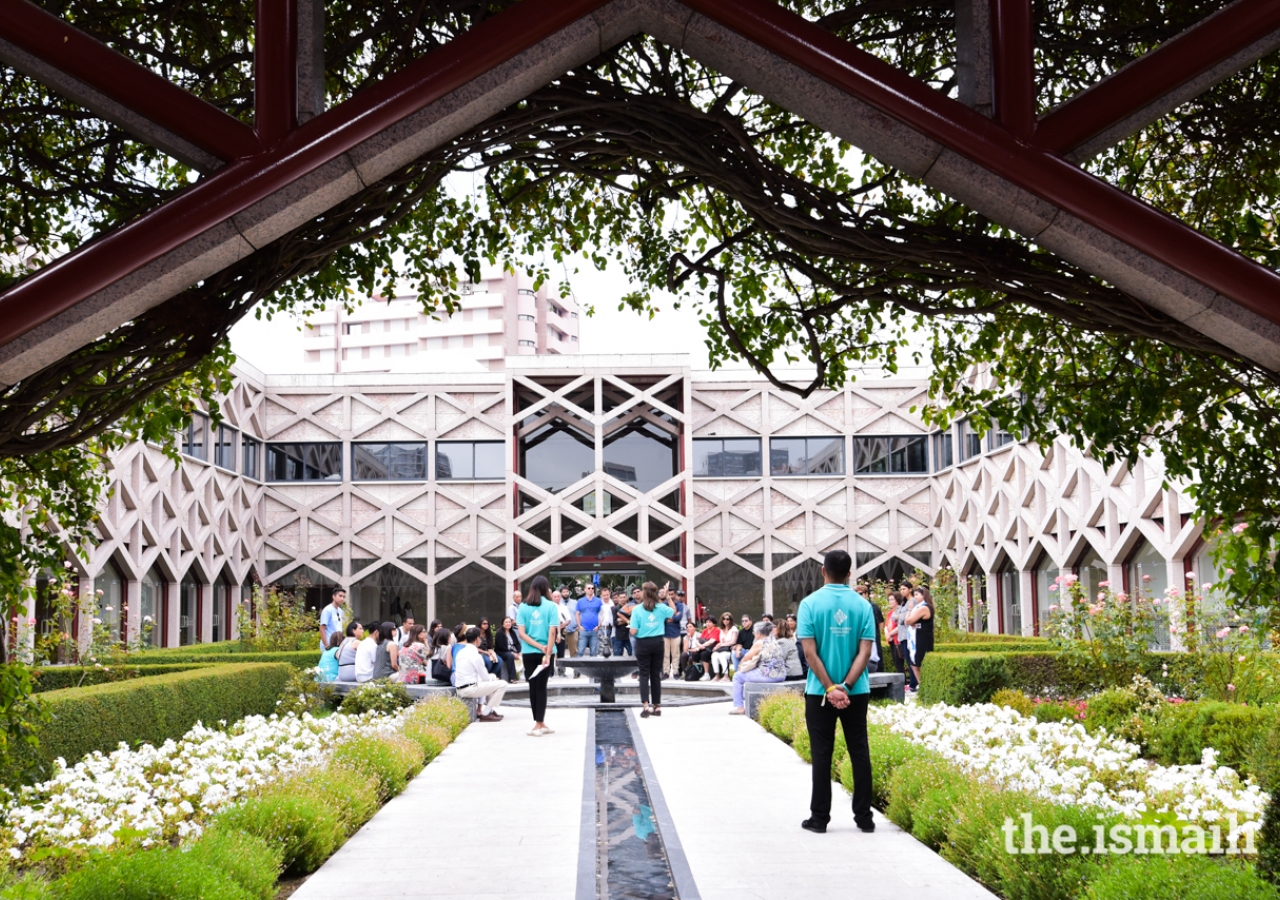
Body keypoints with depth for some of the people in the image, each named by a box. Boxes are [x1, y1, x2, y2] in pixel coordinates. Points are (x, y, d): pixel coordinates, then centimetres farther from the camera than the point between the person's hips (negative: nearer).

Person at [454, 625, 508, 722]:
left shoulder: (461, 651, 10)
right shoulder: (475, 655, -16)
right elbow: (485, 678, -10)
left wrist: (491, 677, 21)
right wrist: (493, 678, 12)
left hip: (459, 689, 9)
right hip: (469, 690, -9)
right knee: (502, 684, -7)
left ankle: (481, 709, 26)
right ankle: (485, 713, -3)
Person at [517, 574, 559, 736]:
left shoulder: (523, 607, 2)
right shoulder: (551, 606, -5)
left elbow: (521, 633, -6)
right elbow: (552, 632, -12)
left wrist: (539, 647, -8)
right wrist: (547, 653, -13)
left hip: (528, 653, 2)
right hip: (545, 653, -2)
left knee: (533, 687, 8)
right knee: (541, 687, 4)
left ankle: (540, 724, 12)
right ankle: (539, 725, 1)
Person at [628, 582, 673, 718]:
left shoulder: (637, 609, -11)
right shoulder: (661, 608, -1)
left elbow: (633, 632, -13)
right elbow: (673, 612, 22)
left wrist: (631, 631, 9)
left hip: (643, 644, -3)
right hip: (658, 643, 3)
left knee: (644, 674, 1)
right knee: (656, 674, 11)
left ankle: (646, 705, -12)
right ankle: (657, 706, 16)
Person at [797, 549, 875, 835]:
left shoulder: (810, 604, -7)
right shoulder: (862, 605, -2)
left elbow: (810, 652, -12)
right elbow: (865, 652, -8)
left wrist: (830, 688, -11)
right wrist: (846, 686, -11)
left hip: (820, 692, -1)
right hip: (856, 692, 2)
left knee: (822, 754, 5)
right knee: (859, 752, 8)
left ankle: (819, 817, 9)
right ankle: (864, 817, 11)